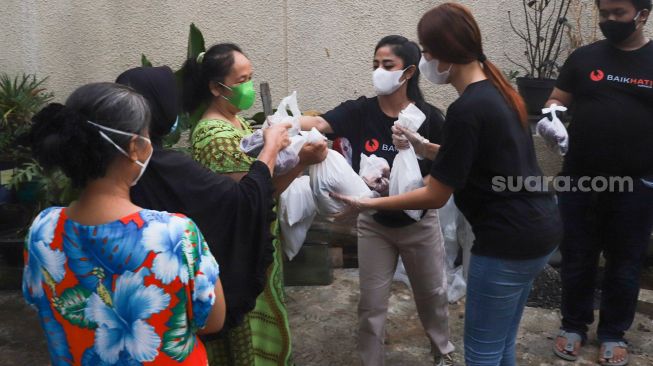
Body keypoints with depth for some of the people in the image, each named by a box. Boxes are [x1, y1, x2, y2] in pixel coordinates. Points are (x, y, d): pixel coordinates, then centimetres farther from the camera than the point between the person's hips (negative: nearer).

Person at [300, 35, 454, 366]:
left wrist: (420, 146, -27)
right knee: (371, 303, 9)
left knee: (432, 293, 20)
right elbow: (319, 123, -26)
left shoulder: (428, 116, -10)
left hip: (419, 222, 0)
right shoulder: (360, 111, -11)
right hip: (374, 223, 0)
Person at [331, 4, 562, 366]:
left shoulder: (466, 109, -21)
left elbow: (435, 196, -16)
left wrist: (367, 203, -9)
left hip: (508, 241, -9)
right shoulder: (496, 90, 7)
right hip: (536, 230, 9)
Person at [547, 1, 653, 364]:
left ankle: (614, 333, 31)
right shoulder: (584, 57, 3)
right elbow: (556, 101, 6)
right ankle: (574, 326, 31)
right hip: (579, 180, 1)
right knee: (577, 258, 12)